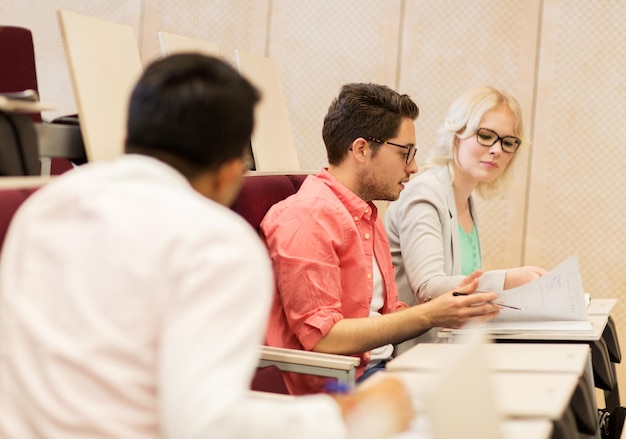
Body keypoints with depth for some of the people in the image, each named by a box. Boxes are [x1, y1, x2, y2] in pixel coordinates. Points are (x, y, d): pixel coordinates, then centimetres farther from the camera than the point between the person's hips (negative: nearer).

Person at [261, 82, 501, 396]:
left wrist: (449, 308, 0)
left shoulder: (368, 215, 20)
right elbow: (321, 337, -19)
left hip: (377, 369, 9)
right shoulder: (308, 217, -12)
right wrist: (428, 315, -16)